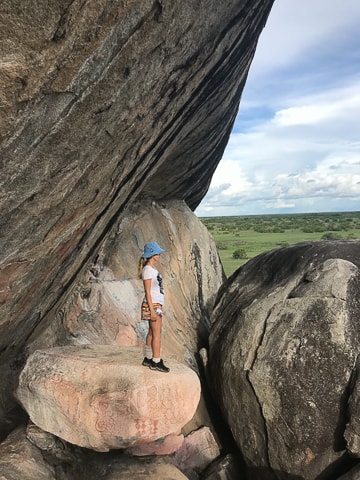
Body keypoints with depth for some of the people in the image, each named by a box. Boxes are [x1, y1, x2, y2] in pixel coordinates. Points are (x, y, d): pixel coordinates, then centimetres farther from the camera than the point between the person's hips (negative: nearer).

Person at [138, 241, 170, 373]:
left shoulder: (152, 269, 14)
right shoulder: (147, 270, -13)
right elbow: (147, 292, -16)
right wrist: (152, 310, -18)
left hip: (157, 305, 9)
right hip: (152, 305, -9)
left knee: (152, 333, 14)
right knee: (157, 333, -3)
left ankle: (148, 359, 24)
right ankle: (156, 362, 5)